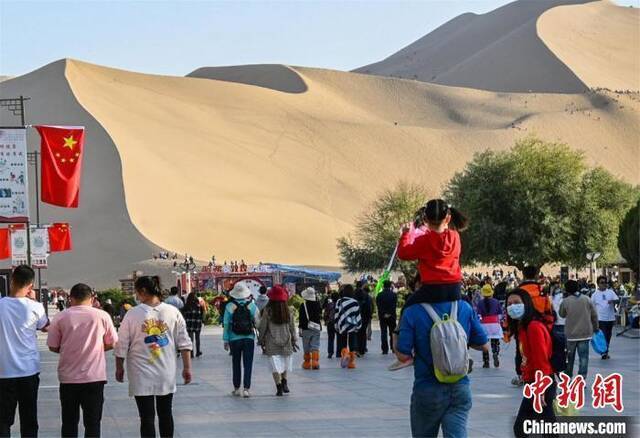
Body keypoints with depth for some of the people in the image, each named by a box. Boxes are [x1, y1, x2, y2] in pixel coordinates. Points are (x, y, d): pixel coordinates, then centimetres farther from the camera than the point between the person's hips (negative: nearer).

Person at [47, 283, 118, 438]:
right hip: (94, 377, -1)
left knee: (69, 422, 12)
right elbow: (111, 343, 5)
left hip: (68, 377, 1)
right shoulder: (102, 316, -4)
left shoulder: (60, 317, -4)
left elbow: (52, 346, 1)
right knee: (92, 422, 6)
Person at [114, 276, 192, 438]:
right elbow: (184, 343, 0)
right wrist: (187, 367, 8)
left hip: (142, 376, -3)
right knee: (165, 413, 17)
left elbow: (122, 345, -4)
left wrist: (119, 368, 10)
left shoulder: (133, 314, -9)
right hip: (167, 375, 3)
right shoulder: (173, 312, -1)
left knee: (147, 417, 1)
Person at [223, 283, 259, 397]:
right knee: (248, 364, 2)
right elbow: (257, 322, -4)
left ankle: (236, 389, 18)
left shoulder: (229, 306, -5)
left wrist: (225, 340, 2)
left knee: (236, 364, 12)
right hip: (249, 338, 0)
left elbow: (226, 324, -3)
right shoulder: (252, 305, -5)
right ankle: (246, 389, -5)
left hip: (234, 339, 0)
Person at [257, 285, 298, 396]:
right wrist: (294, 340, 15)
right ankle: (284, 382, 13)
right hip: (286, 341, 2)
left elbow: (262, 327, -2)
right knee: (284, 363, 19)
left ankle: (279, 387, -5)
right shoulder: (289, 311, -2)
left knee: (275, 366, 0)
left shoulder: (267, 311, -8)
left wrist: (261, 340, 9)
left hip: (272, 342, -2)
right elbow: (292, 327, 5)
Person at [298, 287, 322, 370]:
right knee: (315, 347, 4)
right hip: (316, 329, 3)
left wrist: (300, 330, -5)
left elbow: (301, 319, -9)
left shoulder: (303, 306, -11)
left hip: (306, 329, -3)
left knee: (306, 348, 7)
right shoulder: (318, 305, 0)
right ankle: (315, 363, -6)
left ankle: (307, 363, 13)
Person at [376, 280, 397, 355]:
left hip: (382, 316, 0)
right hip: (392, 316, 0)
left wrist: (383, 314, -6)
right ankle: (393, 348, 8)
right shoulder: (394, 295, -2)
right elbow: (395, 305, -7)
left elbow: (378, 306, -6)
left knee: (383, 333, 2)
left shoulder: (379, 295, -1)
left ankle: (385, 349, -2)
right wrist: (389, 313, -8)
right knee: (392, 333, 9)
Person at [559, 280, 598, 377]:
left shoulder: (565, 301, -9)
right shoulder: (586, 299, -3)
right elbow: (594, 315, 2)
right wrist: (595, 328, 14)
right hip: (585, 333, 1)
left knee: (569, 357, 14)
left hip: (571, 334, -1)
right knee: (583, 357, 3)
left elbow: (562, 314, 6)